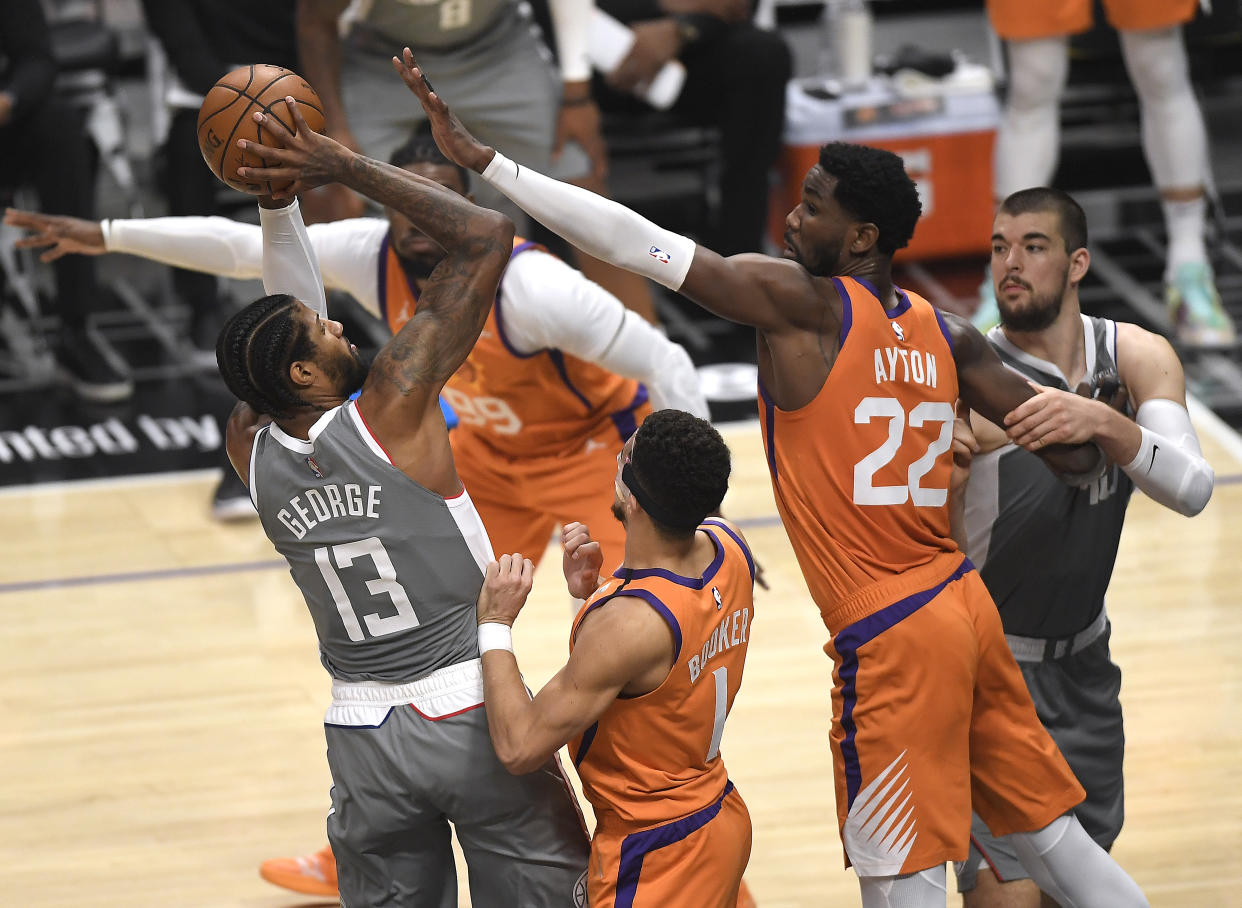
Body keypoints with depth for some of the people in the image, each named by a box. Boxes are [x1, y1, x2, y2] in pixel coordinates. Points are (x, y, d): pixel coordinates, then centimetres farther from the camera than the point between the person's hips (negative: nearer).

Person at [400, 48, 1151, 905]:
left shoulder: (803, 303, -12)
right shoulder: (946, 336, 8)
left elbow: (640, 242, -15)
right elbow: (1078, 457, 6)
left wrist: (483, 159, -14)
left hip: (890, 637, -8)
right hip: (965, 605, 8)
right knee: (1054, 838, 15)